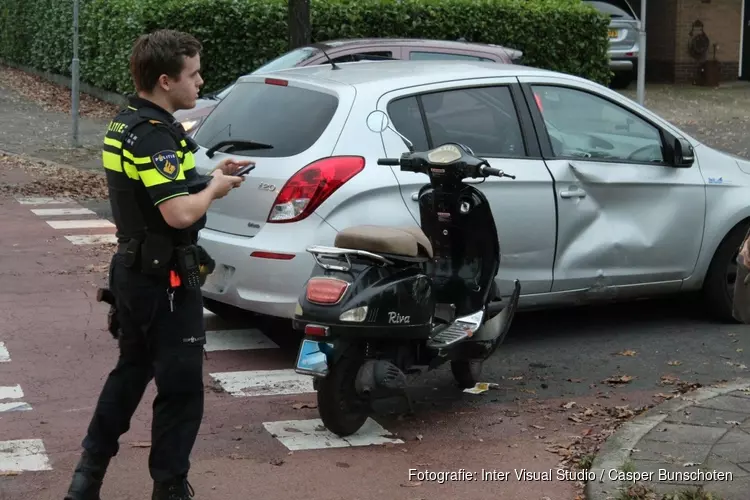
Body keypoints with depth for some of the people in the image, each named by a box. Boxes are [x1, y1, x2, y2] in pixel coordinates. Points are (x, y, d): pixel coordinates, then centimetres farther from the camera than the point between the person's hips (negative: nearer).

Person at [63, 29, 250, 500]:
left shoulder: (124, 123, 9)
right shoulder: (155, 135, -22)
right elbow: (179, 213, -30)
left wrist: (208, 176, 8)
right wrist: (214, 188, -12)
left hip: (133, 270, 10)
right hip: (164, 279, -10)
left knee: (131, 371, 21)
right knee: (181, 388, 0)